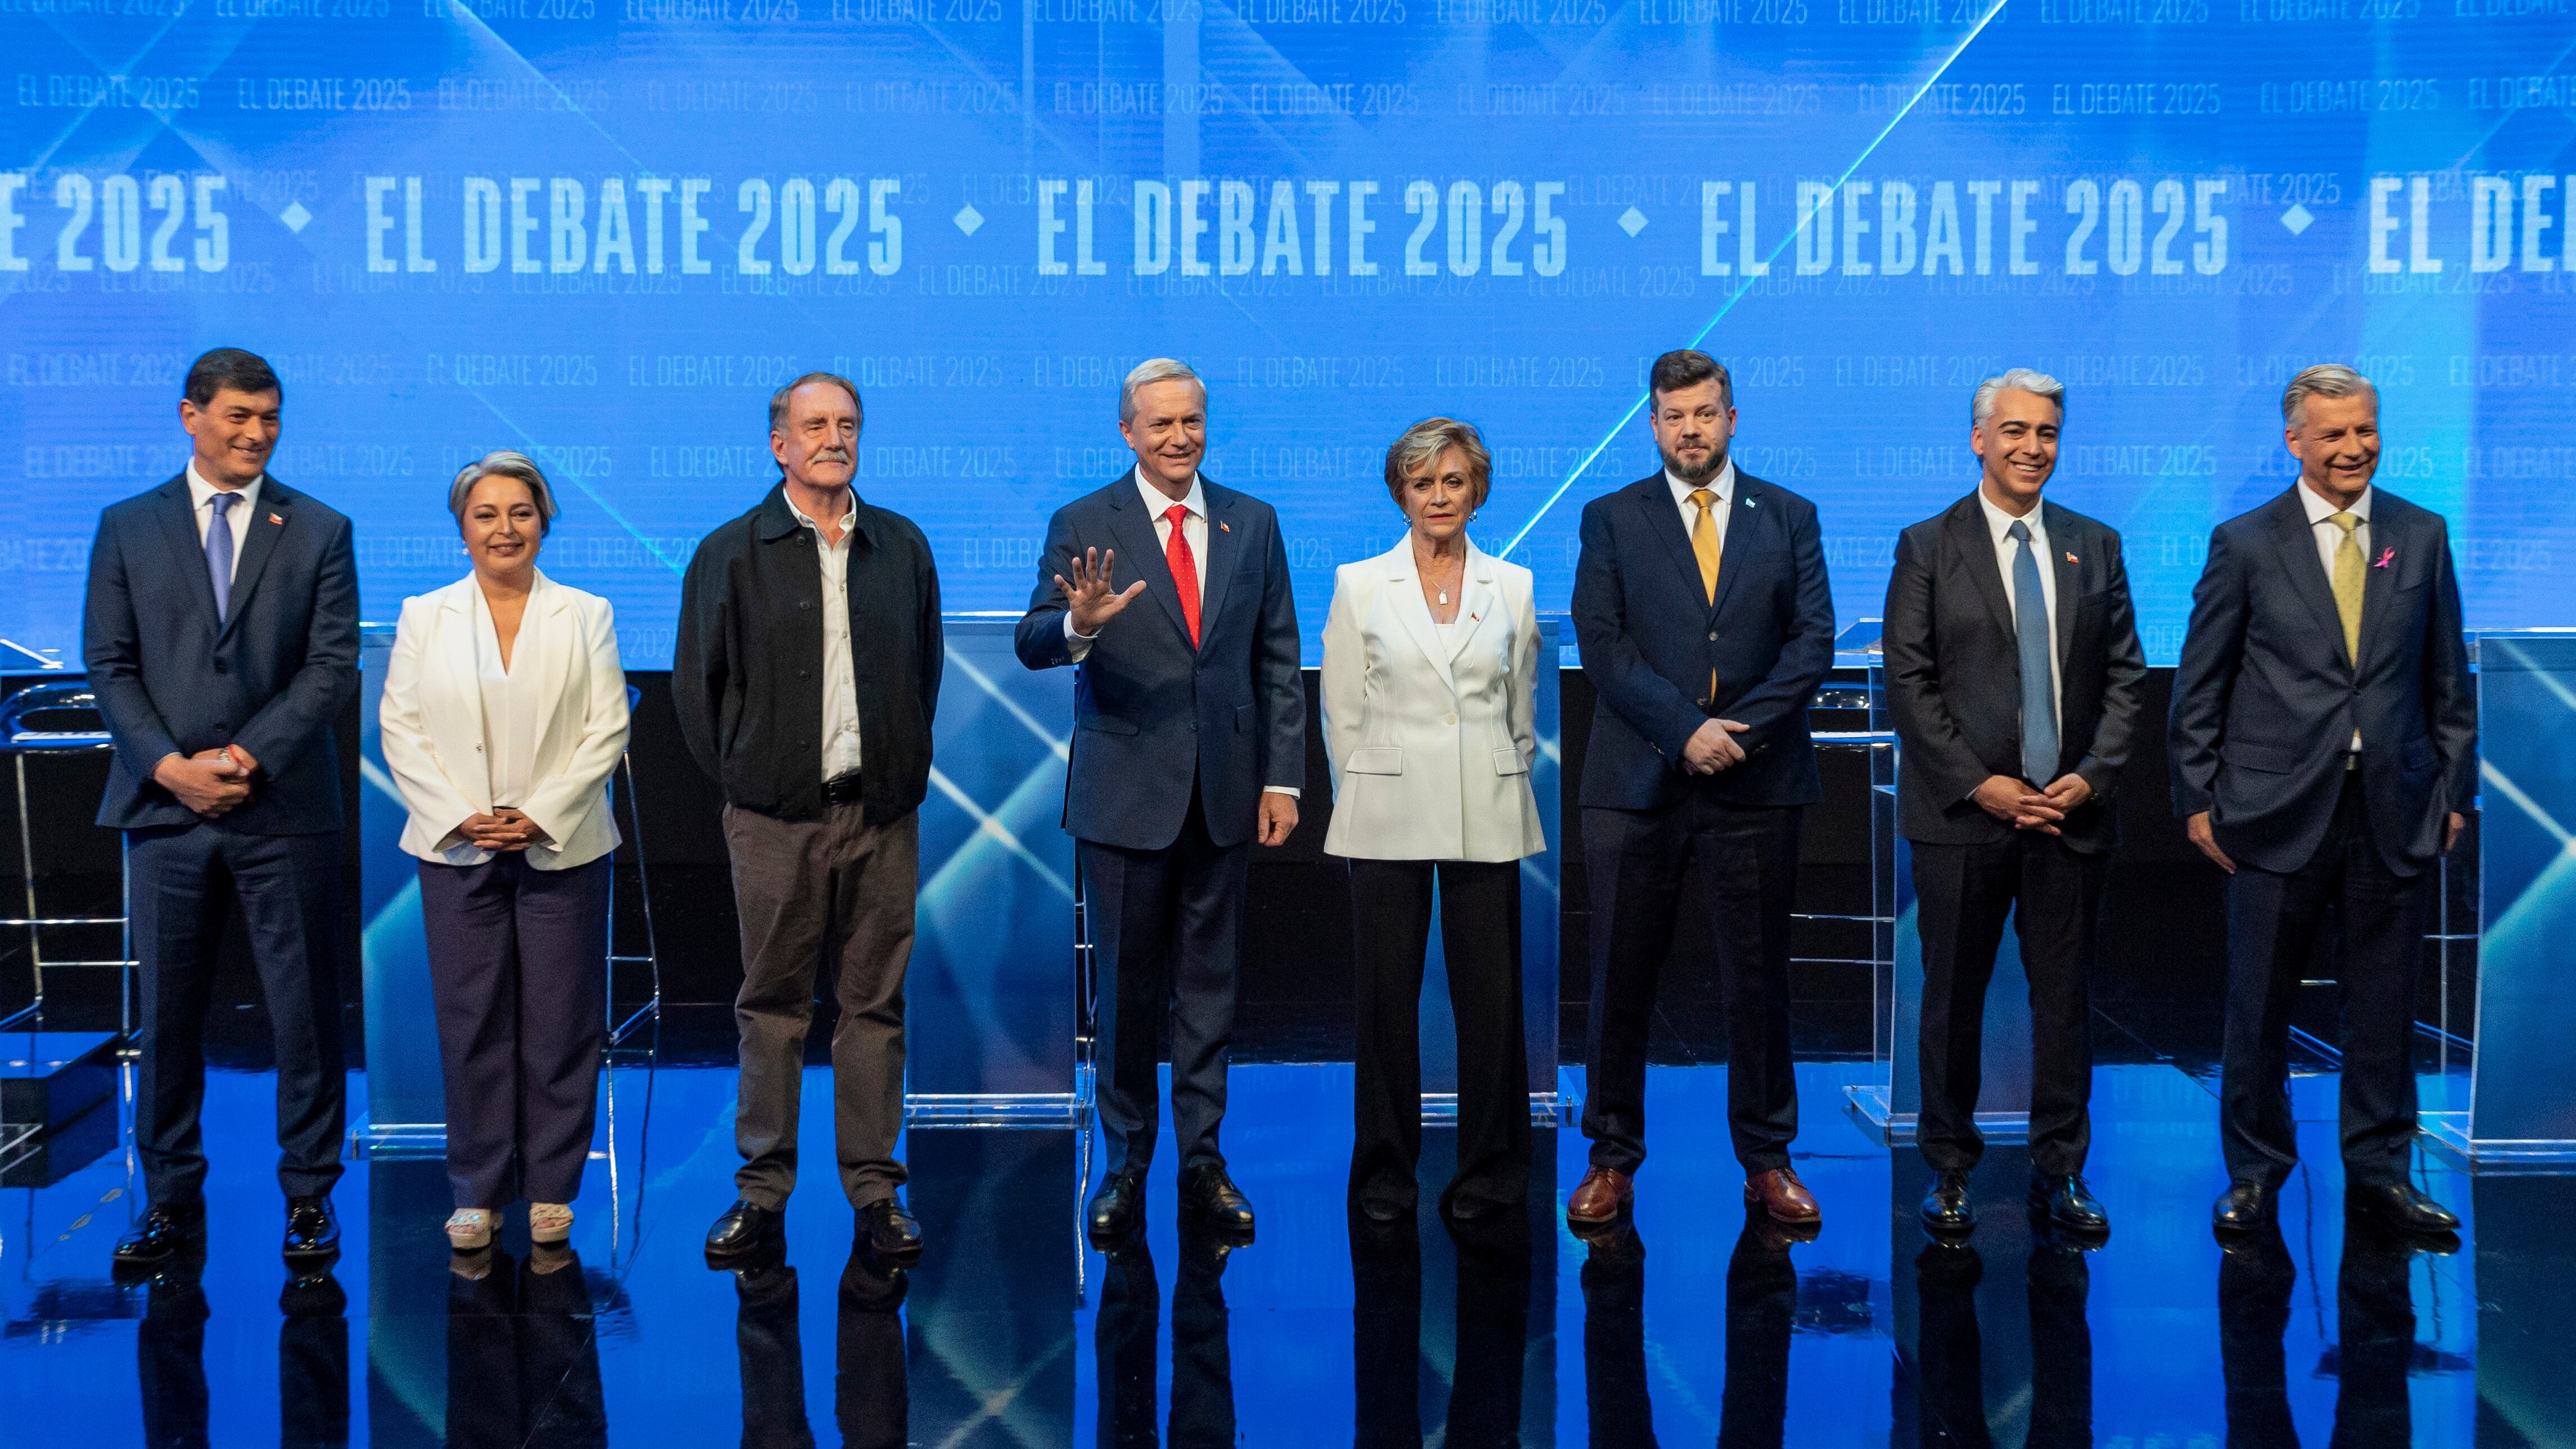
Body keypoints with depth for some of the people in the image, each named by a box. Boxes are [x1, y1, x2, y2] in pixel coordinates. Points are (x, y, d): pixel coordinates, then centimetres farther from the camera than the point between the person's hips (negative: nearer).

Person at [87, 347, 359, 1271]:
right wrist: (170, 767, -10)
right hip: (166, 811, 1)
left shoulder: (320, 532, 5)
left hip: (284, 813, -1)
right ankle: (172, 1200, 18)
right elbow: (109, 665, 4)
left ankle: (308, 1195, 14)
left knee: (305, 1011, 2)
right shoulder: (127, 528, 9)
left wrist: (247, 758, -12)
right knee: (166, 1013, 6)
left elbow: (334, 668, -2)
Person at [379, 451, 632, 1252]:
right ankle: (477, 1192, 13)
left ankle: (551, 1188, 13)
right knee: (471, 1020, 3)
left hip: (561, 848, -1)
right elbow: (401, 729, 3)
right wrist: (459, 816, -10)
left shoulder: (586, 616, 5)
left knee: (559, 1022, 2)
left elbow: (607, 730, 0)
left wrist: (541, 815, -11)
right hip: (456, 848, 1)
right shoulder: (424, 617, 8)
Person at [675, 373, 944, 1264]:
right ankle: (763, 1185, 14)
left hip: (882, 813, 2)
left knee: (875, 1002, 5)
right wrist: (738, 779, 2)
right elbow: (697, 683, 5)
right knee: (773, 1002, 4)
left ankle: (874, 1185, 14)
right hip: (777, 816, -2)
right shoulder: (731, 554, 2)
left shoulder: (904, 546, 10)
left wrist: (905, 768, 10)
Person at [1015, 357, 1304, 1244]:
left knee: (1210, 984, 9)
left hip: (1224, 788, 2)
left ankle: (1202, 1160, 19)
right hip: (1126, 790, -2)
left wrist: (1282, 778, 2)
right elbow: (1031, 644, -12)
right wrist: (1077, 625, -35)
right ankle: (1126, 1163, 19)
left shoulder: (1253, 524, 7)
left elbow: (1278, 662, 8)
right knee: (1126, 987, 6)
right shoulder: (1084, 526, -2)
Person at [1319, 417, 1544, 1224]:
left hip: (1487, 818, 1)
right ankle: (1385, 1170, 17)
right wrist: (1370, 801, 4)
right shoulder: (1359, 585, 2)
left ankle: (1490, 1166, 17)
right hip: (1389, 817, -1)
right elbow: (1343, 713, 4)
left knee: (1489, 991, 4)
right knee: (1387, 995, 4)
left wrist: (1494, 790, 11)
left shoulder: (1512, 587, 6)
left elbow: (1523, 714, 13)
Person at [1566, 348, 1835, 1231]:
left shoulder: (1789, 518, 10)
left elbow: (1814, 639, 1)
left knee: (1758, 982, 6)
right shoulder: (1610, 520, 7)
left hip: (1755, 787, 1)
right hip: (1637, 784, 0)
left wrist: (1741, 728, -12)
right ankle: (1613, 1160, 14)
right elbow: (1603, 644, -3)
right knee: (1621, 982, 3)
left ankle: (1766, 1160, 17)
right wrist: (1687, 729, -14)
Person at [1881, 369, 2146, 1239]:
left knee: (2065, 995, 7)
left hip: (2072, 811, 3)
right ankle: (1949, 1171, 16)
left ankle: (2059, 1172, 18)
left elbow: (2125, 675, 9)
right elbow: (1909, 684, -4)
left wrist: (2094, 775, -5)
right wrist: (1979, 783, -11)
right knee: (1953, 996, 4)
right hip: (1961, 814, -2)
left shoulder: (2095, 546, 11)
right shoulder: (1928, 547, 1)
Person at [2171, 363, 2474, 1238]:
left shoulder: (2422, 537, 7)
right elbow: (2199, 687, 1)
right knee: (2258, 1008, 5)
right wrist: (2198, 800, -3)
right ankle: (2255, 1173, 20)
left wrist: (2454, 789, 6)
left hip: (2392, 809, 2)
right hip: (2278, 811, -2)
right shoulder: (2245, 544, -1)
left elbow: (2447, 676, 11)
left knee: (2384, 1004, 9)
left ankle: (2380, 1172, 23)